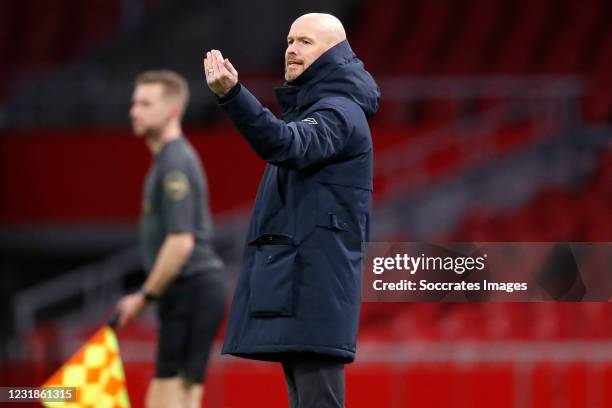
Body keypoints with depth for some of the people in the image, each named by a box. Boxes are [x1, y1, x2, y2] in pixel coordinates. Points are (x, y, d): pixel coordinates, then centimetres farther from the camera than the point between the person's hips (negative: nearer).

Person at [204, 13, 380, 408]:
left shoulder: (339, 111, -9)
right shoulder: (304, 108, 23)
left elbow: (289, 145, -30)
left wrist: (233, 94, -42)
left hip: (315, 282, -10)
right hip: (290, 281, 10)